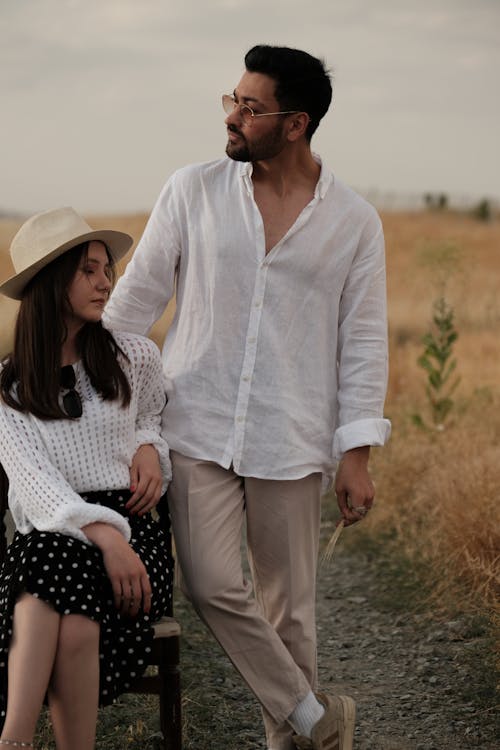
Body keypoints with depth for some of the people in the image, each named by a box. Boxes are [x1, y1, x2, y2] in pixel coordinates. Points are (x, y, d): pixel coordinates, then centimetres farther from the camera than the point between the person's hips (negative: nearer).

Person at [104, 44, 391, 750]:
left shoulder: (354, 221, 0)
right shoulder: (192, 192, 1)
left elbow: (363, 342, 2)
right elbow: (137, 295, 8)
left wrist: (357, 454, -3)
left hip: (290, 441, 0)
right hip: (198, 428, 1)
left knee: (287, 607, 6)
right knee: (212, 587, -12)